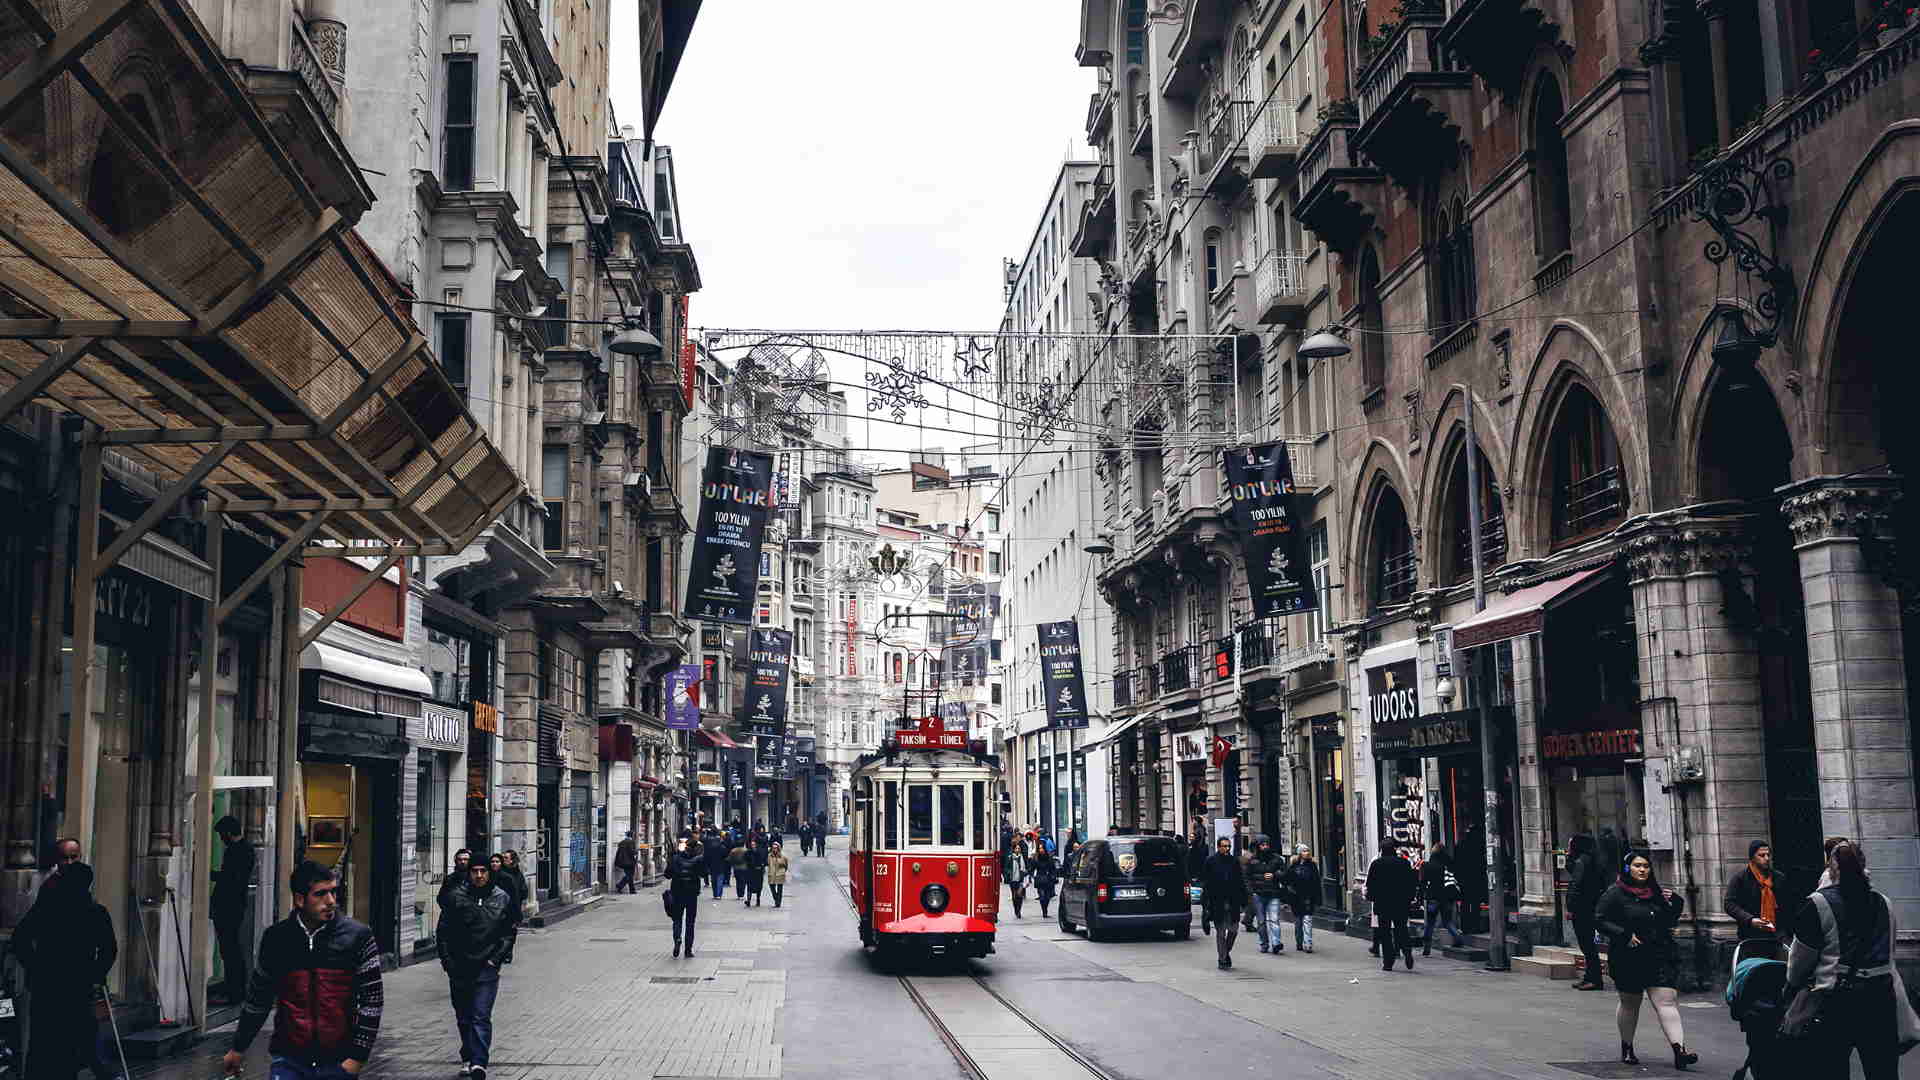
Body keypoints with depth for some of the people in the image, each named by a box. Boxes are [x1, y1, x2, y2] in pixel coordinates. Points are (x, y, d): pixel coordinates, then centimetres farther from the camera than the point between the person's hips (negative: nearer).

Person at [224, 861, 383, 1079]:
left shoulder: (357, 936, -5)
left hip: (339, 1062, -1)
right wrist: (238, 1049, 20)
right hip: (289, 1060, 1)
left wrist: (358, 1056, -9)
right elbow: (258, 998, 14)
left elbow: (372, 1001, -4)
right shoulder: (276, 938, 1)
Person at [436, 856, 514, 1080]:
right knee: (463, 1018, 13)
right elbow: (442, 931, 5)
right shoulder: (456, 898, 0)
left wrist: (496, 959, -3)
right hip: (459, 969, 2)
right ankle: (468, 1058, 28)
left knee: (481, 1017, -11)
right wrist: (446, 959, -2)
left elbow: (509, 933, 7)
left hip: (487, 969, -2)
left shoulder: (502, 899, 2)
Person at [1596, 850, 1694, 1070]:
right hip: (1628, 958, -3)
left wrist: (1674, 903, 2)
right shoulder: (1615, 893, -5)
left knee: (1666, 1000, -9)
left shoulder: (1656, 891, 12)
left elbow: (1668, 921, 20)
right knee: (1630, 1003, 11)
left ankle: (1679, 1049, -18)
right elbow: (1600, 920, -10)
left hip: (1660, 957, 3)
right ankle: (1627, 1049, 28)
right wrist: (1625, 935, -20)